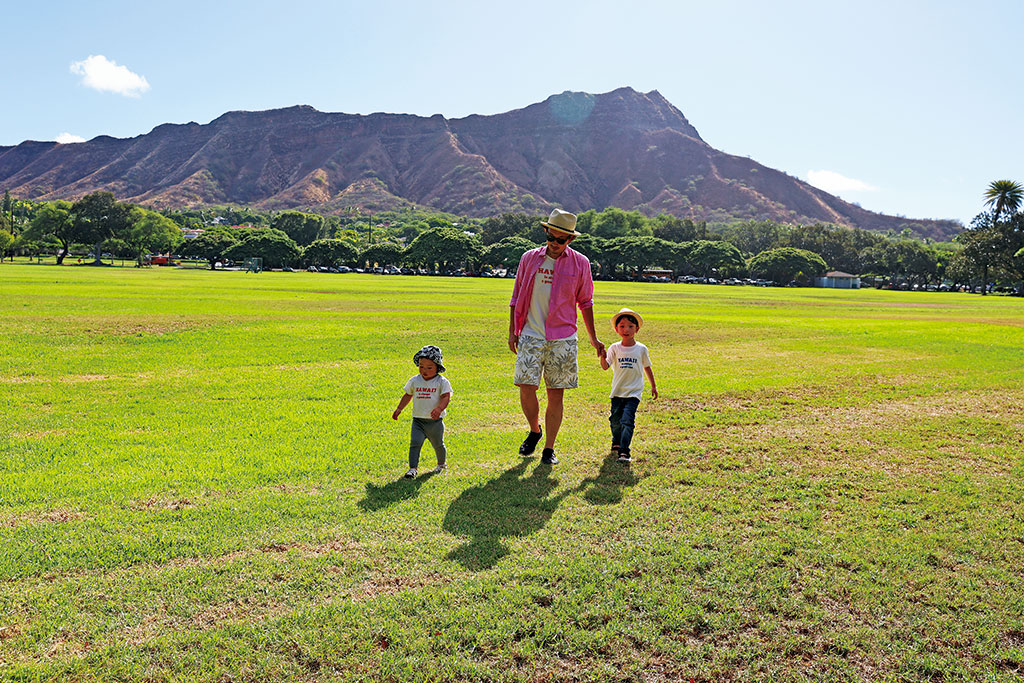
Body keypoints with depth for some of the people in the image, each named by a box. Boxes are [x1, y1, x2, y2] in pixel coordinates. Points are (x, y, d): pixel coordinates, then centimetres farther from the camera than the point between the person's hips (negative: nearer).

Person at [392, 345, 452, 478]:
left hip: (435, 421, -2)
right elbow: (408, 395, 17)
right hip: (418, 420, 2)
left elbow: (446, 397, -17)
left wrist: (439, 409, -35)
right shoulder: (414, 381, 4)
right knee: (415, 443, -13)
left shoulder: (442, 381, -8)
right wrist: (398, 409, 19)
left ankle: (442, 463, 38)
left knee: (438, 444, 13)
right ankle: (413, 468, -6)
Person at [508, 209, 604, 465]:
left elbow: (585, 302, 12)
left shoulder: (580, 263, 4)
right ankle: (534, 430, 21)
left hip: (563, 338, 0)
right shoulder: (530, 258, 6)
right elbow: (517, 297, 13)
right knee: (526, 388, -8)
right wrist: (512, 331, 6)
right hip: (531, 336, 1)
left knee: (556, 394, 1)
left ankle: (549, 449, 13)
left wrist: (593, 338, 12)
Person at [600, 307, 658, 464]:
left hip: (634, 392, -2)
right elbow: (606, 366, -11)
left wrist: (653, 386, 17)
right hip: (617, 391, 2)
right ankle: (616, 442, 40)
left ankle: (624, 452, -16)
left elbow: (647, 367, 12)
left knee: (627, 420, -16)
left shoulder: (641, 349, -2)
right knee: (615, 419, 13)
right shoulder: (614, 348, -2)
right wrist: (603, 356, -32)